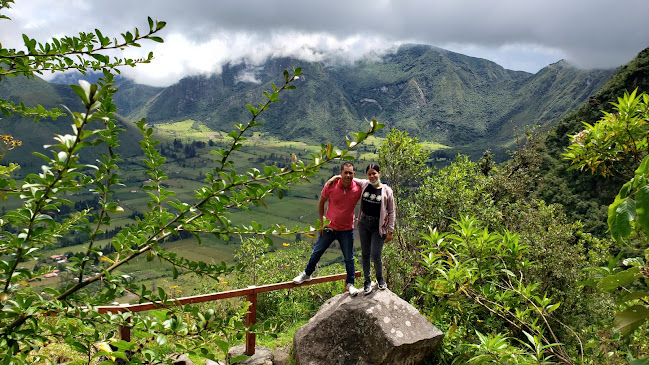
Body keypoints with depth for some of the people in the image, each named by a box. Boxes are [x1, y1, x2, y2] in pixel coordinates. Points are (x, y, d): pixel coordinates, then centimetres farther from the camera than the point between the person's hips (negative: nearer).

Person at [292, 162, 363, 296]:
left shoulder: (358, 189, -15)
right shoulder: (330, 186, -14)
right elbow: (321, 203, 1)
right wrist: (322, 222, 1)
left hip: (347, 230, -1)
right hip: (329, 227, 1)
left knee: (349, 258, 8)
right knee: (317, 252, 13)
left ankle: (350, 284, 27)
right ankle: (307, 274, 35)